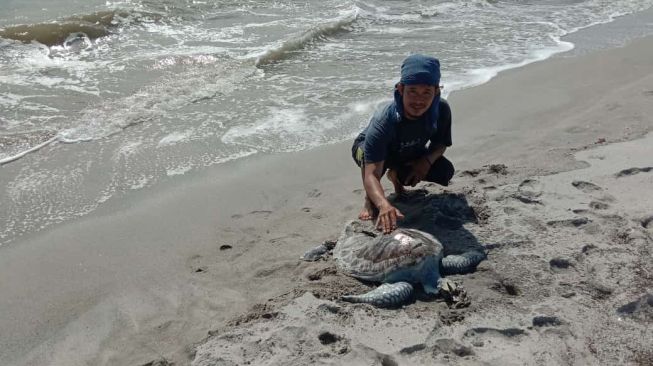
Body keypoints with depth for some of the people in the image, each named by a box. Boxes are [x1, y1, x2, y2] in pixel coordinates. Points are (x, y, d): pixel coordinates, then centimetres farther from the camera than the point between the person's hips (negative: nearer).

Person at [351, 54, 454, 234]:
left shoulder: (442, 110, -29)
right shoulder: (383, 121, -44)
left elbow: (441, 143, -6)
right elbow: (371, 175, -51)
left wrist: (427, 160, -28)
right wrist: (384, 205, -70)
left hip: (409, 155, 5)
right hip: (366, 148, -5)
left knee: (445, 172, -16)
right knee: (369, 155, -40)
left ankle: (396, 175, 16)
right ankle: (369, 200, -9)